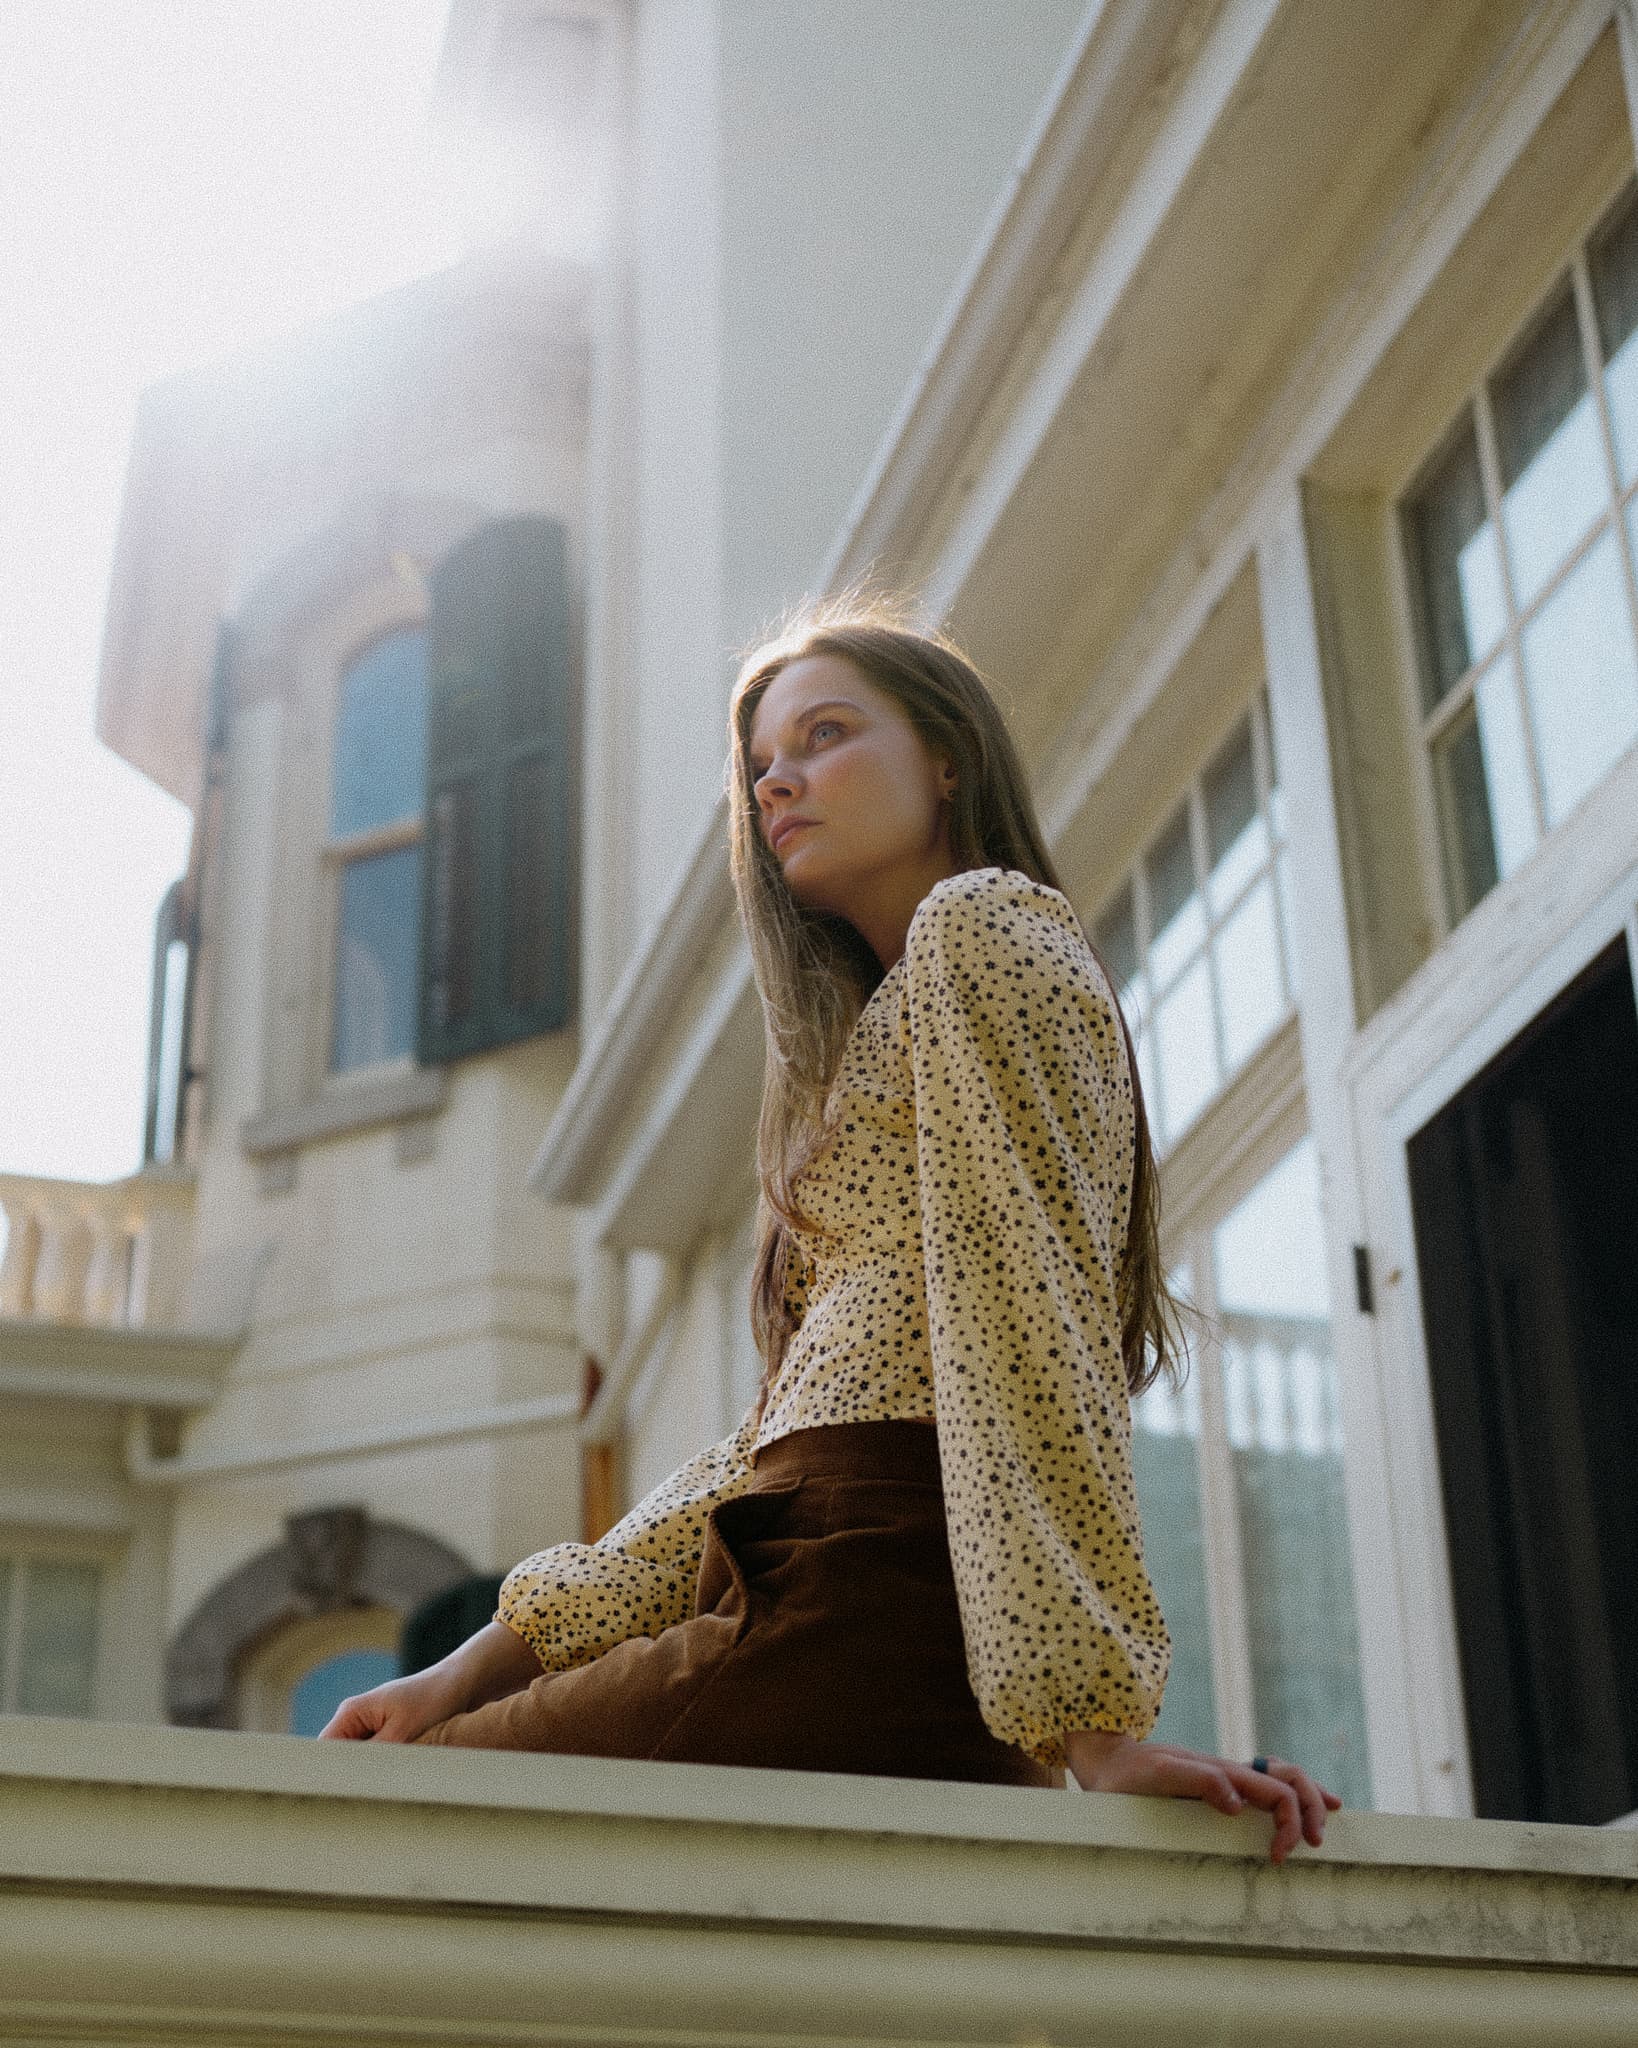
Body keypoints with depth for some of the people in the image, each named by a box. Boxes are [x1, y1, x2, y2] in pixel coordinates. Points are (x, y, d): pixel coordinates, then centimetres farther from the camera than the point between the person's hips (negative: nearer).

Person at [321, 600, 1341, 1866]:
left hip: (876, 1620, -9)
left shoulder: (979, 922, -1)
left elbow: (1028, 1316, -13)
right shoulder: (876, 1026, 28)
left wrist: (1092, 1719, -19)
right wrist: (484, 1665, 14)